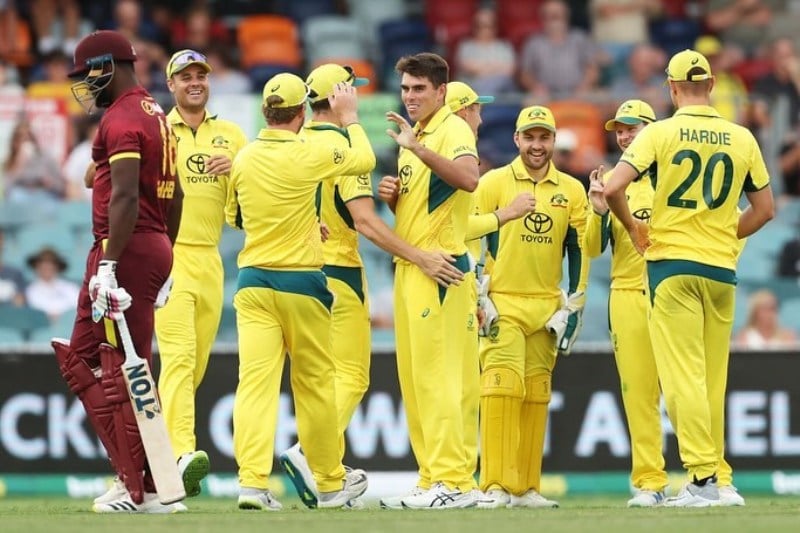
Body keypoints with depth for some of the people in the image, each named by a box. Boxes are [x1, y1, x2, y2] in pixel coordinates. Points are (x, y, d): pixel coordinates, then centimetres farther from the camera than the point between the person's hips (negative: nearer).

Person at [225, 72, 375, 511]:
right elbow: (365, 160, 5)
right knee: (315, 382, 11)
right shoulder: (309, 155, -11)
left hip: (252, 281, 3)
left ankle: (252, 482, -17)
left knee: (255, 380, -5)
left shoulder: (244, 159, 3)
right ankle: (330, 482, 23)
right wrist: (349, 117, 19)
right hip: (300, 283, -3)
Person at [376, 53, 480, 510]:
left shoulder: (452, 129, -9)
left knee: (436, 377, -13)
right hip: (409, 267, 10)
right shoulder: (413, 135, 20)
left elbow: (469, 178, -30)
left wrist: (417, 149, -37)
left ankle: (454, 482, -13)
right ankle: (433, 481, 13)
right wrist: (391, 194, 8)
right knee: (413, 380, 10)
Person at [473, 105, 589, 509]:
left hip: (547, 306, 3)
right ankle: (495, 487, -16)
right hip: (501, 304, -3)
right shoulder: (493, 183, 1)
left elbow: (579, 251, 10)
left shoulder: (571, 190, 9)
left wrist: (572, 307, 4)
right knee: (501, 388, -14)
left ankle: (527, 487, 8)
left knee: (536, 395, 4)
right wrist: (480, 300, -7)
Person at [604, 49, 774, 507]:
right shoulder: (742, 138, 5)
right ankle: (721, 479, 13)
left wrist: (633, 227, 3)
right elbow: (765, 209, 11)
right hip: (723, 269, 4)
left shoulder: (661, 133, -5)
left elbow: (613, 189, -14)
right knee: (713, 378, 11)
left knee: (683, 374, -6)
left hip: (673, 264, -4)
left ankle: (704, 477, -15)